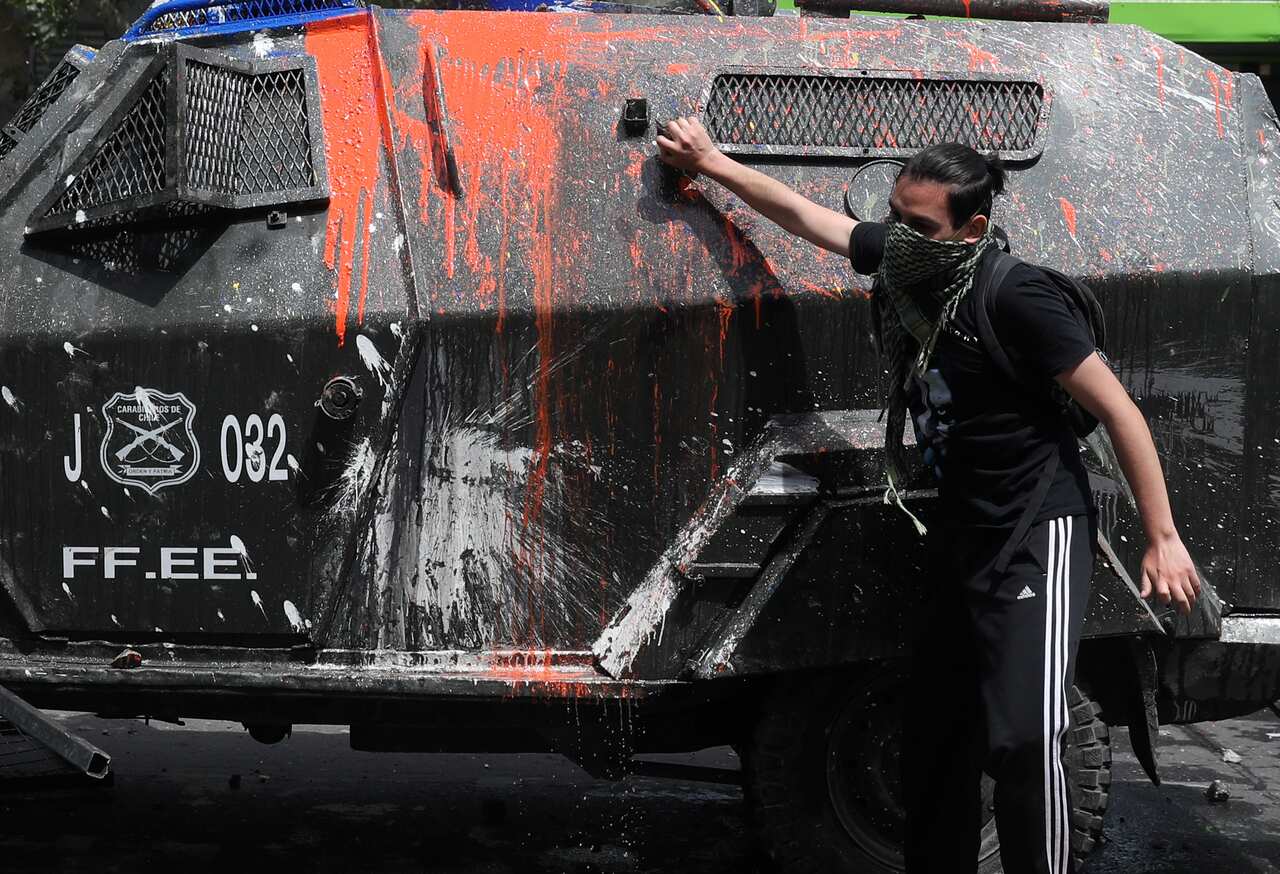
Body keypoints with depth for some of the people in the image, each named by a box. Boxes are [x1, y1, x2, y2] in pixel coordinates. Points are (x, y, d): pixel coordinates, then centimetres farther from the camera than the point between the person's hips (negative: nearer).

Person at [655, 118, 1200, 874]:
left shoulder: (1014, 299, -21)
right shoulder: (897, 259, -2)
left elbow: (1119, 410, -17)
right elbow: (804, 215, 15)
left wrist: (1163, 539, -16)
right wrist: (710, 162, 22)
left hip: (1038, 536, -7)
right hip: (961, 533, 8)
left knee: (1024, 735, -20)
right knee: (935, 739, 10)